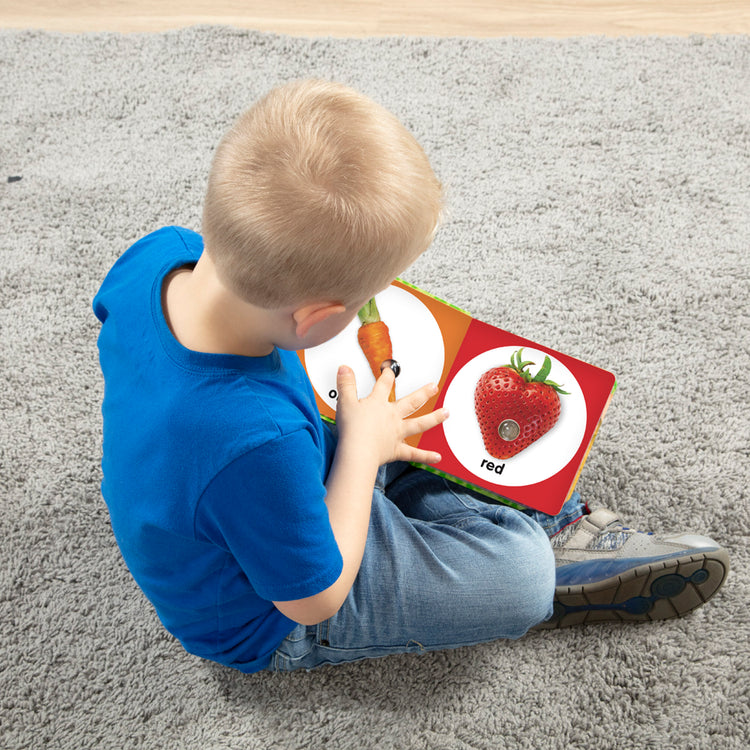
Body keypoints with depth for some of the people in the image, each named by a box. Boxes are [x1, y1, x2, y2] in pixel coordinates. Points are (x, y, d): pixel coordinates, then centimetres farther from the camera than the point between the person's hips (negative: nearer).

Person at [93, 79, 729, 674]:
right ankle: (549, 573, 22)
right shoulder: (260, 445, -47)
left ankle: (553, 518, 26)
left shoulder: (160, 252, -25)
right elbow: (314, 599, -27)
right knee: (522, 574, -12)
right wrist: (361, 446, -19)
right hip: (270, 625, -7)